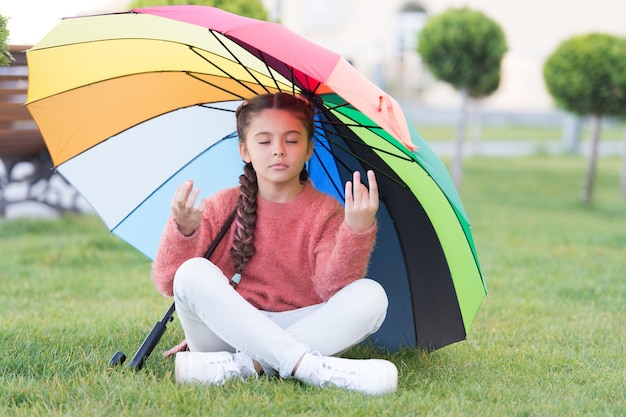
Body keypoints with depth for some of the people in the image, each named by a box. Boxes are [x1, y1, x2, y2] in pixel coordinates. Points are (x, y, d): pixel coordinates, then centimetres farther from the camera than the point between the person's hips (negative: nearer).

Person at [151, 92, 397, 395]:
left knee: (370, 296, -23)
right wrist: (183, 230, -25)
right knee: (193, 274, -27)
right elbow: (167, 283, -5)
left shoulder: (325, 213, 2)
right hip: (229, 331, 0)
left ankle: (243, 366, -31)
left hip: (302, 330, 0)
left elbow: (333, 287, -15)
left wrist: (357, 230, -32)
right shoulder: (222, 208, 3)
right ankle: (313, 369, -36)